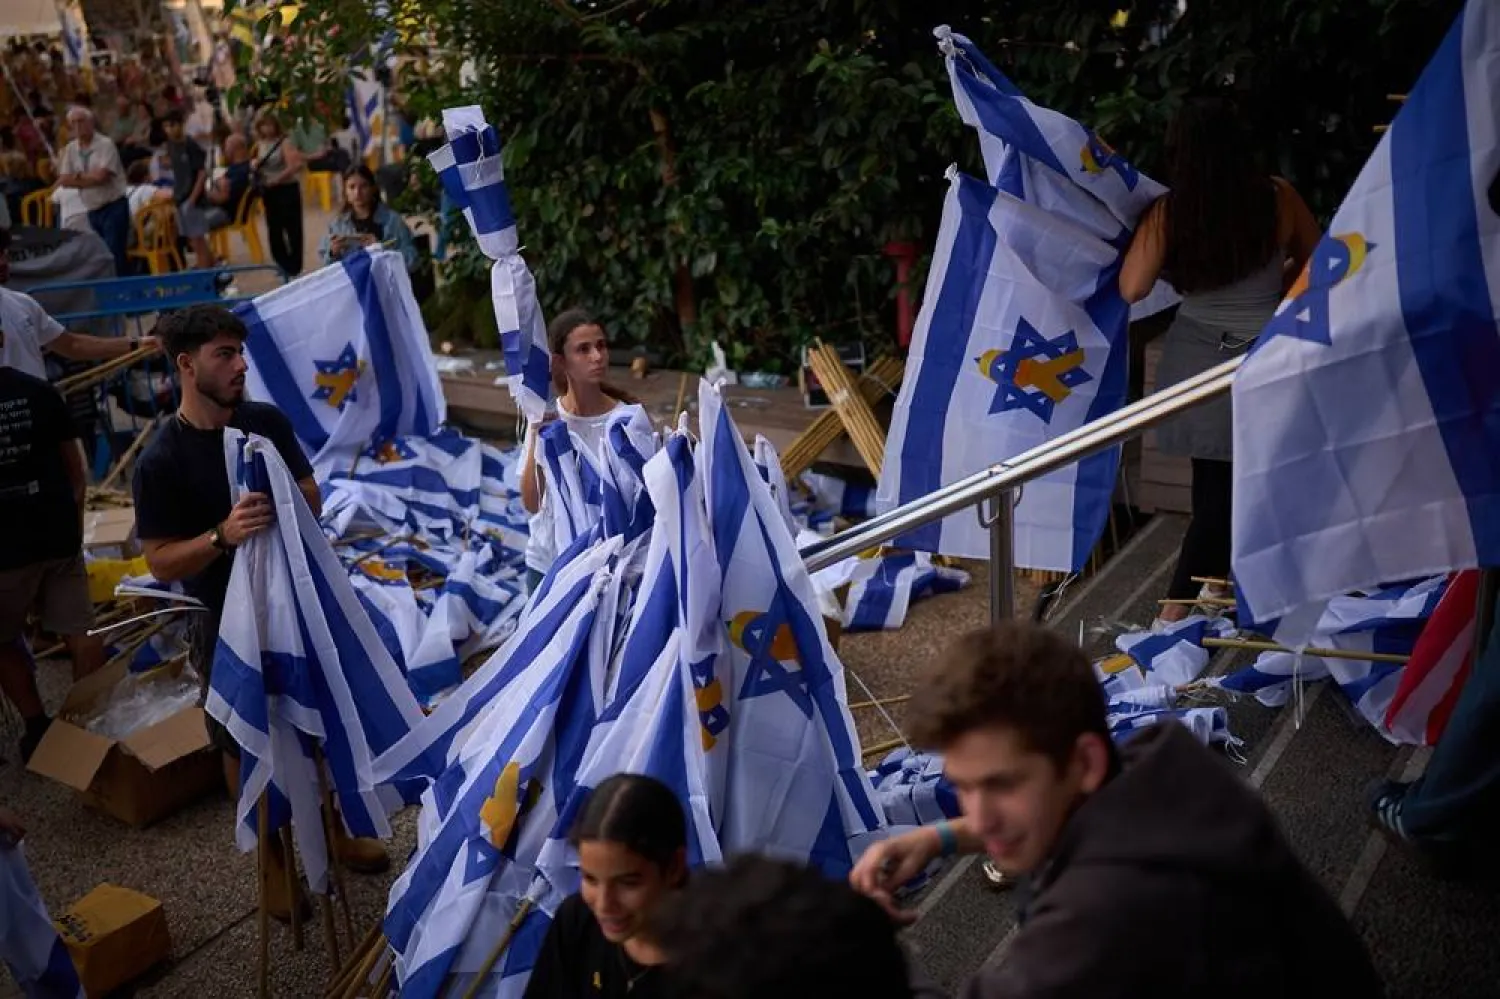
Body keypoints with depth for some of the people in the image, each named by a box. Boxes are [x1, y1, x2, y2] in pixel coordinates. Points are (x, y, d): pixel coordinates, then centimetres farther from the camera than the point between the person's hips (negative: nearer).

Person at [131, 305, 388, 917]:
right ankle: (274, 861, 32)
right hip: (229, 622, -4)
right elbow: (160, 563, -16)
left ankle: (333, 831, 41)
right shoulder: (160, 462, -18)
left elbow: (311, 498, 2)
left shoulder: (267, 422, -5)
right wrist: (222, 534, -33)